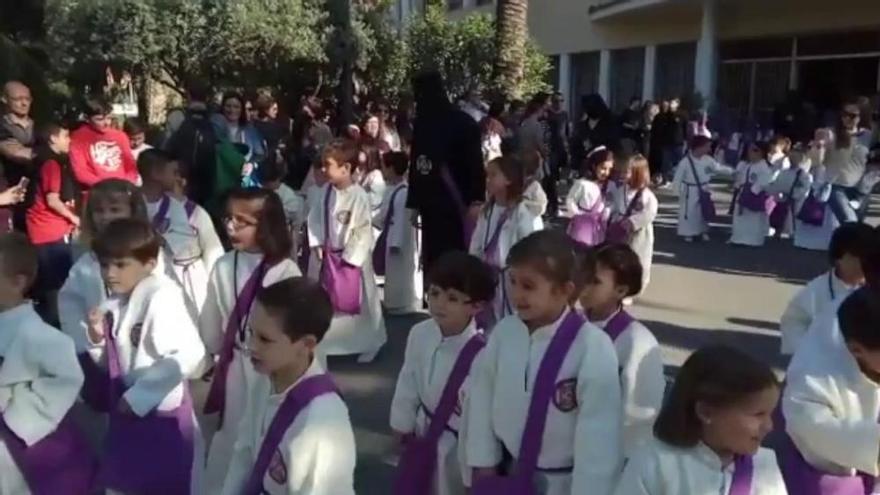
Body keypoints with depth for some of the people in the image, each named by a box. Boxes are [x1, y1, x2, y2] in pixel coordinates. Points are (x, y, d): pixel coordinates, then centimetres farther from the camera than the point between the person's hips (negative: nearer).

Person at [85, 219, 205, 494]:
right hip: (125, 412, 7)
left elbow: (189, 355, -30)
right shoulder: (114, 304, 2)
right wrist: (97, 338, -10)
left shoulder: (162, 297, -21)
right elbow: (110, 362, 11)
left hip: (162, 414, -7)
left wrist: (138, 396, -22)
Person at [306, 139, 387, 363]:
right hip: (329, 255, 6)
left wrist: (350, 258, -17)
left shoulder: (359, 196, -22)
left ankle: (370, 344, 24)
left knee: (360, 302, 7)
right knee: (329, 302, 18)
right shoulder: (325, 191, -2)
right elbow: (315, 218, 7)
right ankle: (328, 342, 35)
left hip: (352, 257, -6)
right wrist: (316, 244, -3)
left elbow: (365, 231, -19)